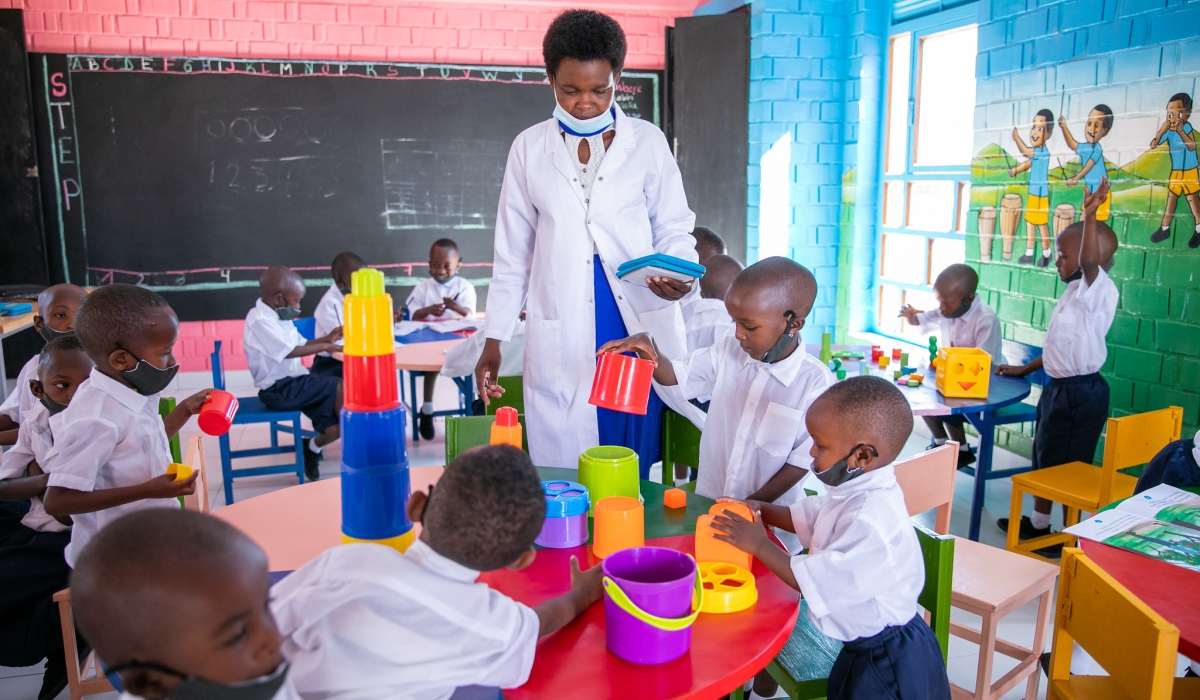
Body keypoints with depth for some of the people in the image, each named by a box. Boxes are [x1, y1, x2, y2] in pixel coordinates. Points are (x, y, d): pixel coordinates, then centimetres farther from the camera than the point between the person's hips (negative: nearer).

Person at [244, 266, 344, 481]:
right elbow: (289, 352, -23)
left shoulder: (277, 316, 12)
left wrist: (327, 338, 6)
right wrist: (324, 347, -15)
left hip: (293, 382, 9)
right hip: (279, 388, -9)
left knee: (334, 429, -7)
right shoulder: (261, 320, -17)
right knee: (341, 389, -20)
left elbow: (300, 344, 20)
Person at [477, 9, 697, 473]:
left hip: (639, 327, 0)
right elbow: (512, 254, 10)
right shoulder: (530, 148, 6)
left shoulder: (648, 142, 3)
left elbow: (674, 229, 8)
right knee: (564, 477, 4)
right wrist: (494, 340, 8)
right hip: (561, 338, 1)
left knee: (634, 469, 4)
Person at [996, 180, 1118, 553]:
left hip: (1080, 393, -10)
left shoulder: (1100, 291, -17)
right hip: (1057, 388, 10)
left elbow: (1090, 262, -41)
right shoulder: (1075, 291, 11)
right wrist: (1025, 369, 26)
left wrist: (1090, 216, -52)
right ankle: (1038, 523, 34)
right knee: (1044, 457, 19)